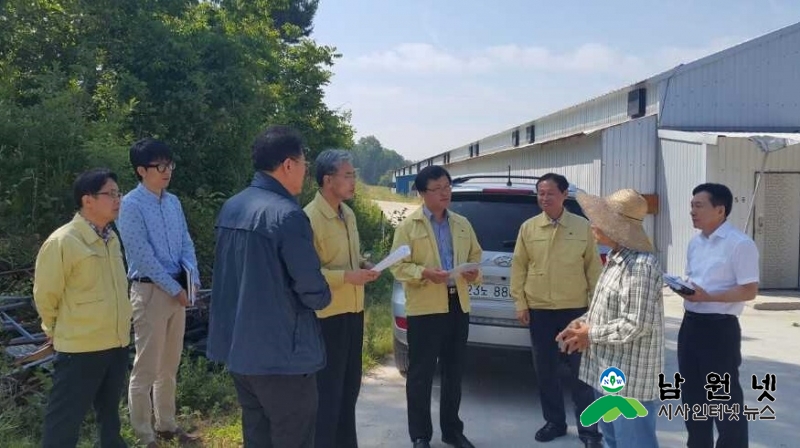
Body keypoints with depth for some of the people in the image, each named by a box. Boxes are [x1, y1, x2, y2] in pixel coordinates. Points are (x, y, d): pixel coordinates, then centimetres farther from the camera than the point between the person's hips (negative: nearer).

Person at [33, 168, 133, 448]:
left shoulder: (111, 238, 6)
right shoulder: (62, 242, -18)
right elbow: (45, 296, -9)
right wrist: (58, 330, 4)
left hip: (117, 345, 7)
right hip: (80, 349, -7)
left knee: (110, 416, 23)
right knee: (64, 424, 4)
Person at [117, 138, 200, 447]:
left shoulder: (173, 202, 9)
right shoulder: (131, 205, -12)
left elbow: (186, 243, 9)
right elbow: (143, 256, -16)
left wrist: (192, 276, -9)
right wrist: (175, 288, -13)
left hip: (178, 290, 7)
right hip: (150, 291, -7)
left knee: (170, 364, 16)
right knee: (146, 366, 0)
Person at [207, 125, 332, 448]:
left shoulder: (230, 208, 7)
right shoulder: (287, 215, -20)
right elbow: (314, 293, -19)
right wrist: (322, 298, 4)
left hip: (238, 348, 8)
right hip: (281, 354, -8)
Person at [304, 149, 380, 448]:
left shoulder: (348, 214, 9)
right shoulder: (310, 218, -19)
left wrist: (363, 265, 2)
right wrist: (347, 276, -24)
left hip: (353, 312, 9)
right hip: (328, 316, -9)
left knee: (349, 386, 19)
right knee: (328, 390, 2)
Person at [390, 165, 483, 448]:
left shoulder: (462, 224, 13)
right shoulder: (408, 226, -3)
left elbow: (475, 257, 18)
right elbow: (398, 266, -7)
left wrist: (474, 273, -4)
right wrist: (425, 273, -23)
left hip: (458, 305, 5)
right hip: (425, 308, -5)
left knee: (454, 372, 14)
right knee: (421, 374, 3)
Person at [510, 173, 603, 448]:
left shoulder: (582, 227, -1)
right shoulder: (528, 228, 2)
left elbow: (593, 266, 3)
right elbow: (518, 267, 4)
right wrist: (520, 303, 0)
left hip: (575, 309, -2)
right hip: (539, 310, 2)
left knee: (580, 369, 3)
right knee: (545, 369, 9)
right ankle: (554, 422, 25)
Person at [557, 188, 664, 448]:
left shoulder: (641, 264, -23)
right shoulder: (616, 258, 10)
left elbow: (636, 324, -26)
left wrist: (591, 335, -15)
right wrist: (583, 322, 4)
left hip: (629, 378, -10)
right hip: (608, 372, 10)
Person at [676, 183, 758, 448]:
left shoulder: (740, 244, -14)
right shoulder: (695, 243, 12)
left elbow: (749, 290, -16)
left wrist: (708, 296, -24)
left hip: (720, 328, -8)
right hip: (690, 325, 8)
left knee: (724, 397, 3)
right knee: (692, 394, 17)